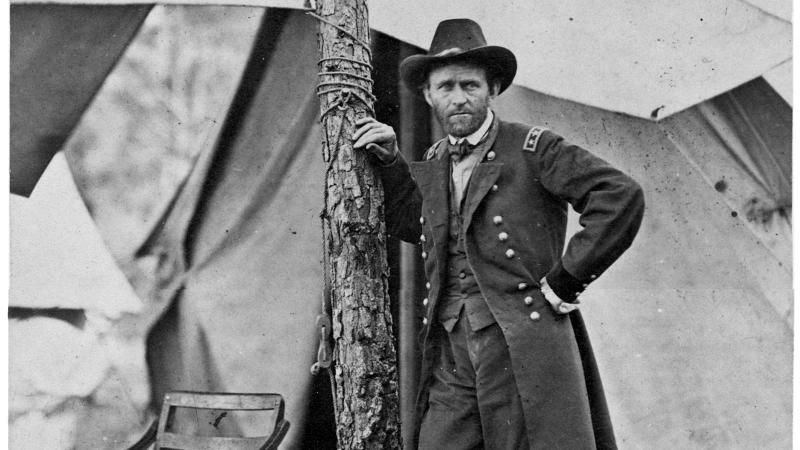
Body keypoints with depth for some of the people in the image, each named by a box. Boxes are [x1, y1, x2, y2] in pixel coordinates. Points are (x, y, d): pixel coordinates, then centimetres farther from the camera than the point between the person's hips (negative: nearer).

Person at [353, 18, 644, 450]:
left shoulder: (531, 148, -3)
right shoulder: (434, 162, 15)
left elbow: (622, 197, -10)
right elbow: (412, 224, 30)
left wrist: (565, 282, -9)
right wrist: (390, 160, 16)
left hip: (526, 351, -5)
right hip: (450, 364, 5)